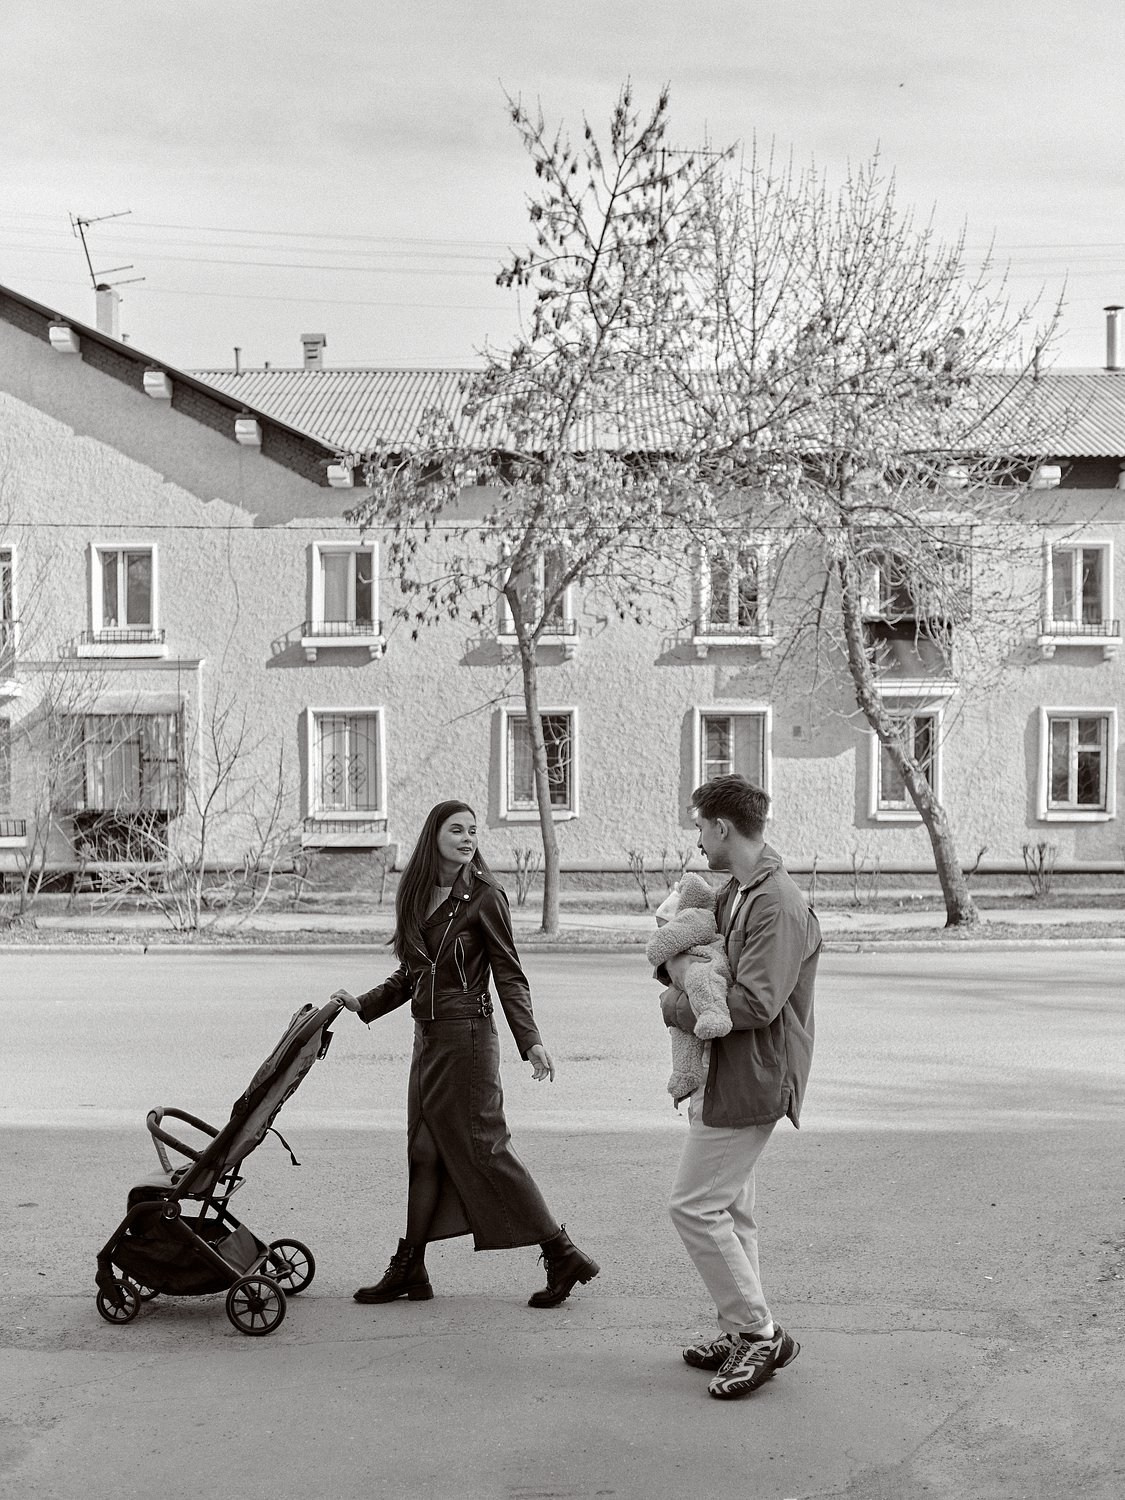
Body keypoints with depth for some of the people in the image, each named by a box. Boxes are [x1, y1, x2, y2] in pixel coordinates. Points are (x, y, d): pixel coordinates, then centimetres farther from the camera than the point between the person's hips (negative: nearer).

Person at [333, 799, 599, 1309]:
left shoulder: (484, 898, -8)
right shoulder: (417, 897, 10)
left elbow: (509, 975, -9)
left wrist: (530, 1040, -17)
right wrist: (363, 1004, 15)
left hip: (466, 1035, -7)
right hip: (428, 1037, 7)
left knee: (483, 1147, -4)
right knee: (425, 1151, 10)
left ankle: (563, 1256, 4)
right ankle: (408, 1270, 18)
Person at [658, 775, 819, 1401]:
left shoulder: (780, 907, -20)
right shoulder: (734, 892, 12)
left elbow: (754, 1003, -26)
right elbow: (684, 940, 22)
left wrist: (674, 1004, -14)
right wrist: (676, 964, -2)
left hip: (750, 1079, -10)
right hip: (724, 1074, 10)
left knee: (695, 1206, -6)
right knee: (729, 1208, 17)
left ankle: (760, 1334, 4)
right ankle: (743, 1331, 28)